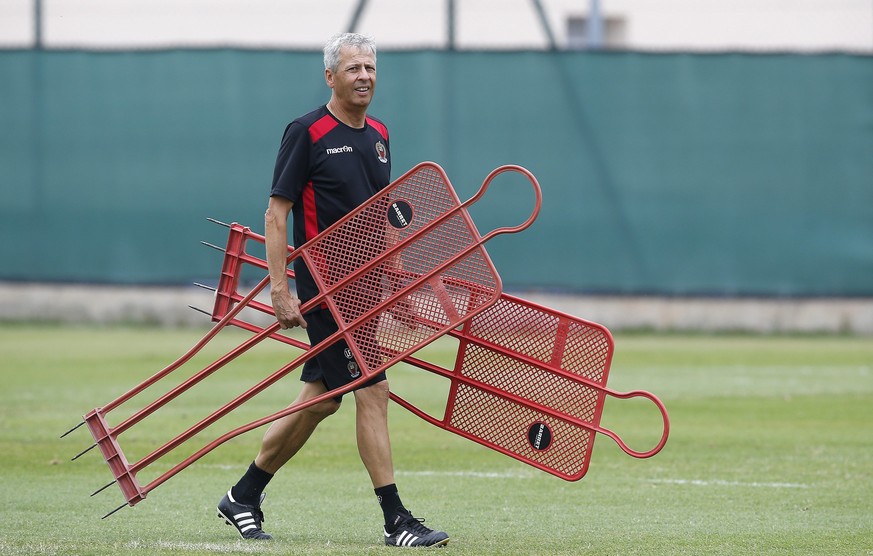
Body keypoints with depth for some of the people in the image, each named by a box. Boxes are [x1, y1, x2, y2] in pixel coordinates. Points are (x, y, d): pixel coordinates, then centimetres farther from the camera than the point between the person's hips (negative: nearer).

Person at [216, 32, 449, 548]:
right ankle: (396, 520, -8)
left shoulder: (378, 134, 13)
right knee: (372, 391, -11)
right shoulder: (307, 132, -10)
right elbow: (276, 213, -10)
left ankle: (244, 496, 24)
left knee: (321, 399, 12)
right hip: (324, 284, -8)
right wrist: (280, 290, -16)